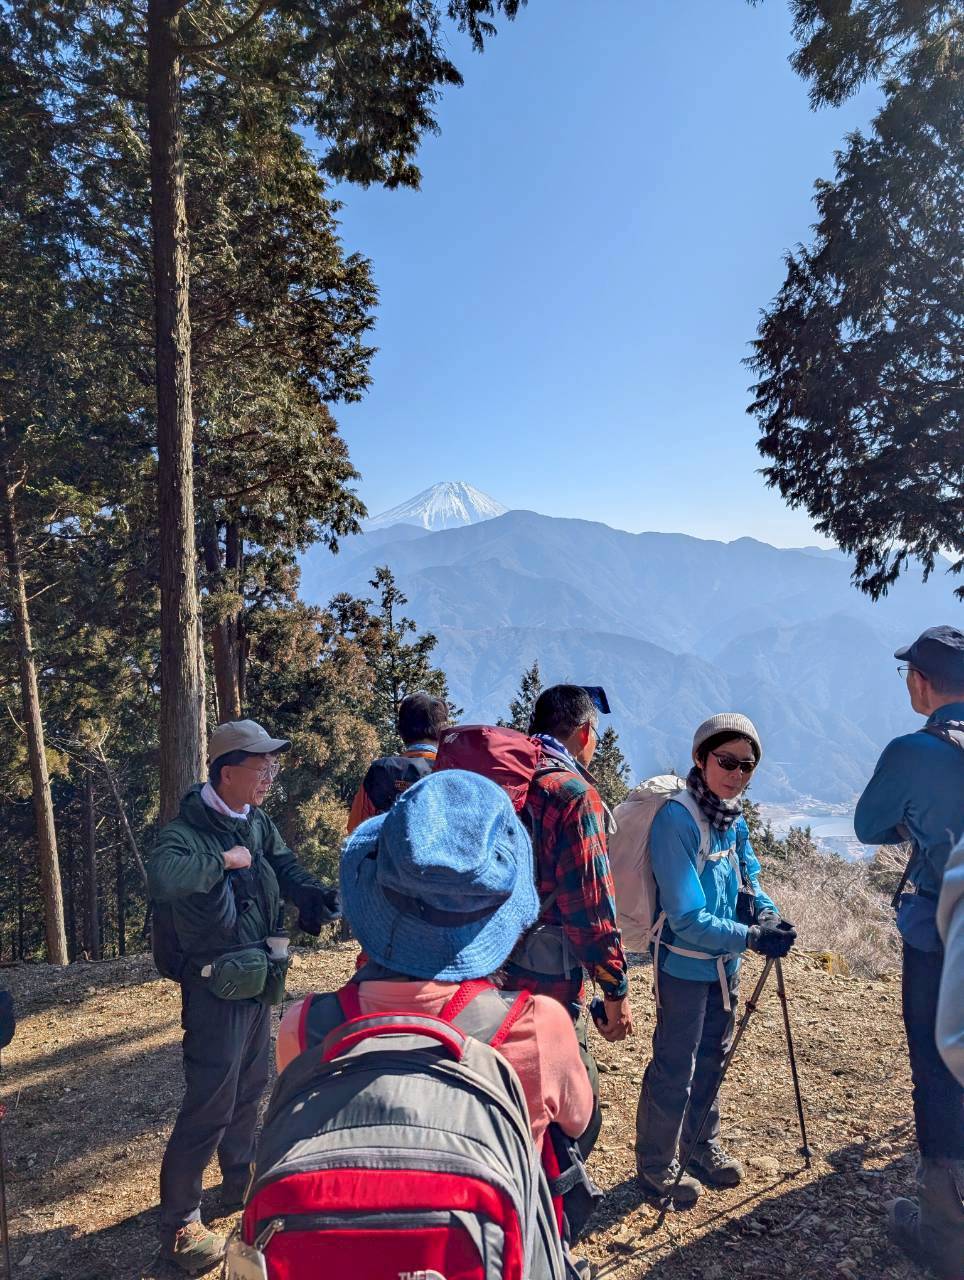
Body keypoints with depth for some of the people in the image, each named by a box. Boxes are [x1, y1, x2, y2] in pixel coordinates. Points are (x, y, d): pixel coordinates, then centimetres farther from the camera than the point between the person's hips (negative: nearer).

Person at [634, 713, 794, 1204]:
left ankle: (702, 1148, 43)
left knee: (712, 1059, 23)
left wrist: (766, 912, -7)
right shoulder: (676, 818, -26)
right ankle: (656, 1168, 27)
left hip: (725, 961, 8)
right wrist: (751, 937, -33)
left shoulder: (734, 818, -1)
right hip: (684, 964, -8)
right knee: (673, 1070, 6)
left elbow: (748, 879, 12)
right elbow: (687, 917, -28)